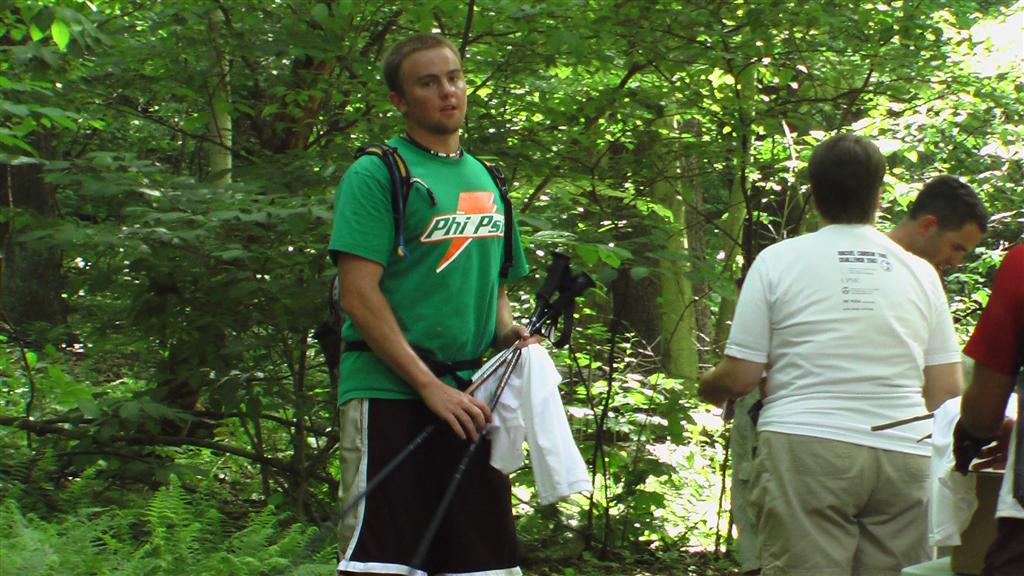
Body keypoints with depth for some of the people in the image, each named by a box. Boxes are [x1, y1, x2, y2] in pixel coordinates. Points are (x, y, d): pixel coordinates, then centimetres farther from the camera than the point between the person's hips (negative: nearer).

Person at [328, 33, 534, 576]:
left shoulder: (485, 180, 18)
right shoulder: (377, 174, -3)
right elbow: (359, 296, -12)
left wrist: (508, 331, 4)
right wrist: (431, 386, -17)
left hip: (468, 399, 7)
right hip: (390, 393, -6)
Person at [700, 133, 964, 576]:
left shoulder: (777, 261, 3)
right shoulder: (921, 273, 11)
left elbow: (740, 377, 1)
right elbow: (947, 393, 9)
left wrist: (707, 386, 23)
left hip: (806, 448, -3)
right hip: (904, 456, 3)